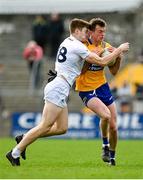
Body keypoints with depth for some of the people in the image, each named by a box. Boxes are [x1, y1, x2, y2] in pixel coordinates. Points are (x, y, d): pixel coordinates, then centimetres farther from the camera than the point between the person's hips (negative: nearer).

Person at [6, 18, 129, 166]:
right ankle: (15, 153, -7)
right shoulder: (78, 47, -12)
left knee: (61, 128, 9)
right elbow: (101, 62, -10)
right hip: (58, 89, -10)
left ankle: (25, 138, 14)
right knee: (45, 126, -9)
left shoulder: (67, 42, 16)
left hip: (60, 90, 10)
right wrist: (119, 50, 0)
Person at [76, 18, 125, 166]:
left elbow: (113, 71, 7)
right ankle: (105, 145, -3)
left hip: (102, 87, 5)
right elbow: (80, 71, -17)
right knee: (106, 115, -29)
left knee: (113, 126, 2)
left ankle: (112, 156, 24)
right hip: (86, 89, -5)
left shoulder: (106, 47, 2)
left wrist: (118, 58, -10)